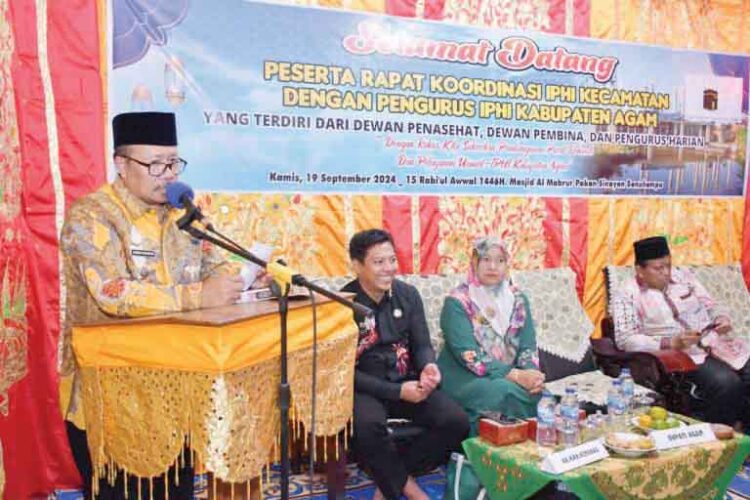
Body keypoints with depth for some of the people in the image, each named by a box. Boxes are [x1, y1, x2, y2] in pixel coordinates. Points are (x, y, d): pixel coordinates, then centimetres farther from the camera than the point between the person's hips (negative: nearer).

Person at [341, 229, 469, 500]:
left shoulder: (408, 294, 2)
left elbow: (422, 345, 5)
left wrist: (428, 366, -20)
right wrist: (397, 392, -20)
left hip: (406, 382, 5)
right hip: (364, 388, -4)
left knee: (456, 421, -17)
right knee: (367, 425, -37)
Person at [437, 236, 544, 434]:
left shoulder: (517, 299, 8)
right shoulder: (457, 302, -8)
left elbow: (528, 346, 3)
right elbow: (469, 355, -17)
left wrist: (531, 372, -19)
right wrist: (516, 375, -25)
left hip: (508, 376, 4)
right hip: (464, 378, -4)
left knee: (539, 393, -26)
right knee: (506, 392, -33)